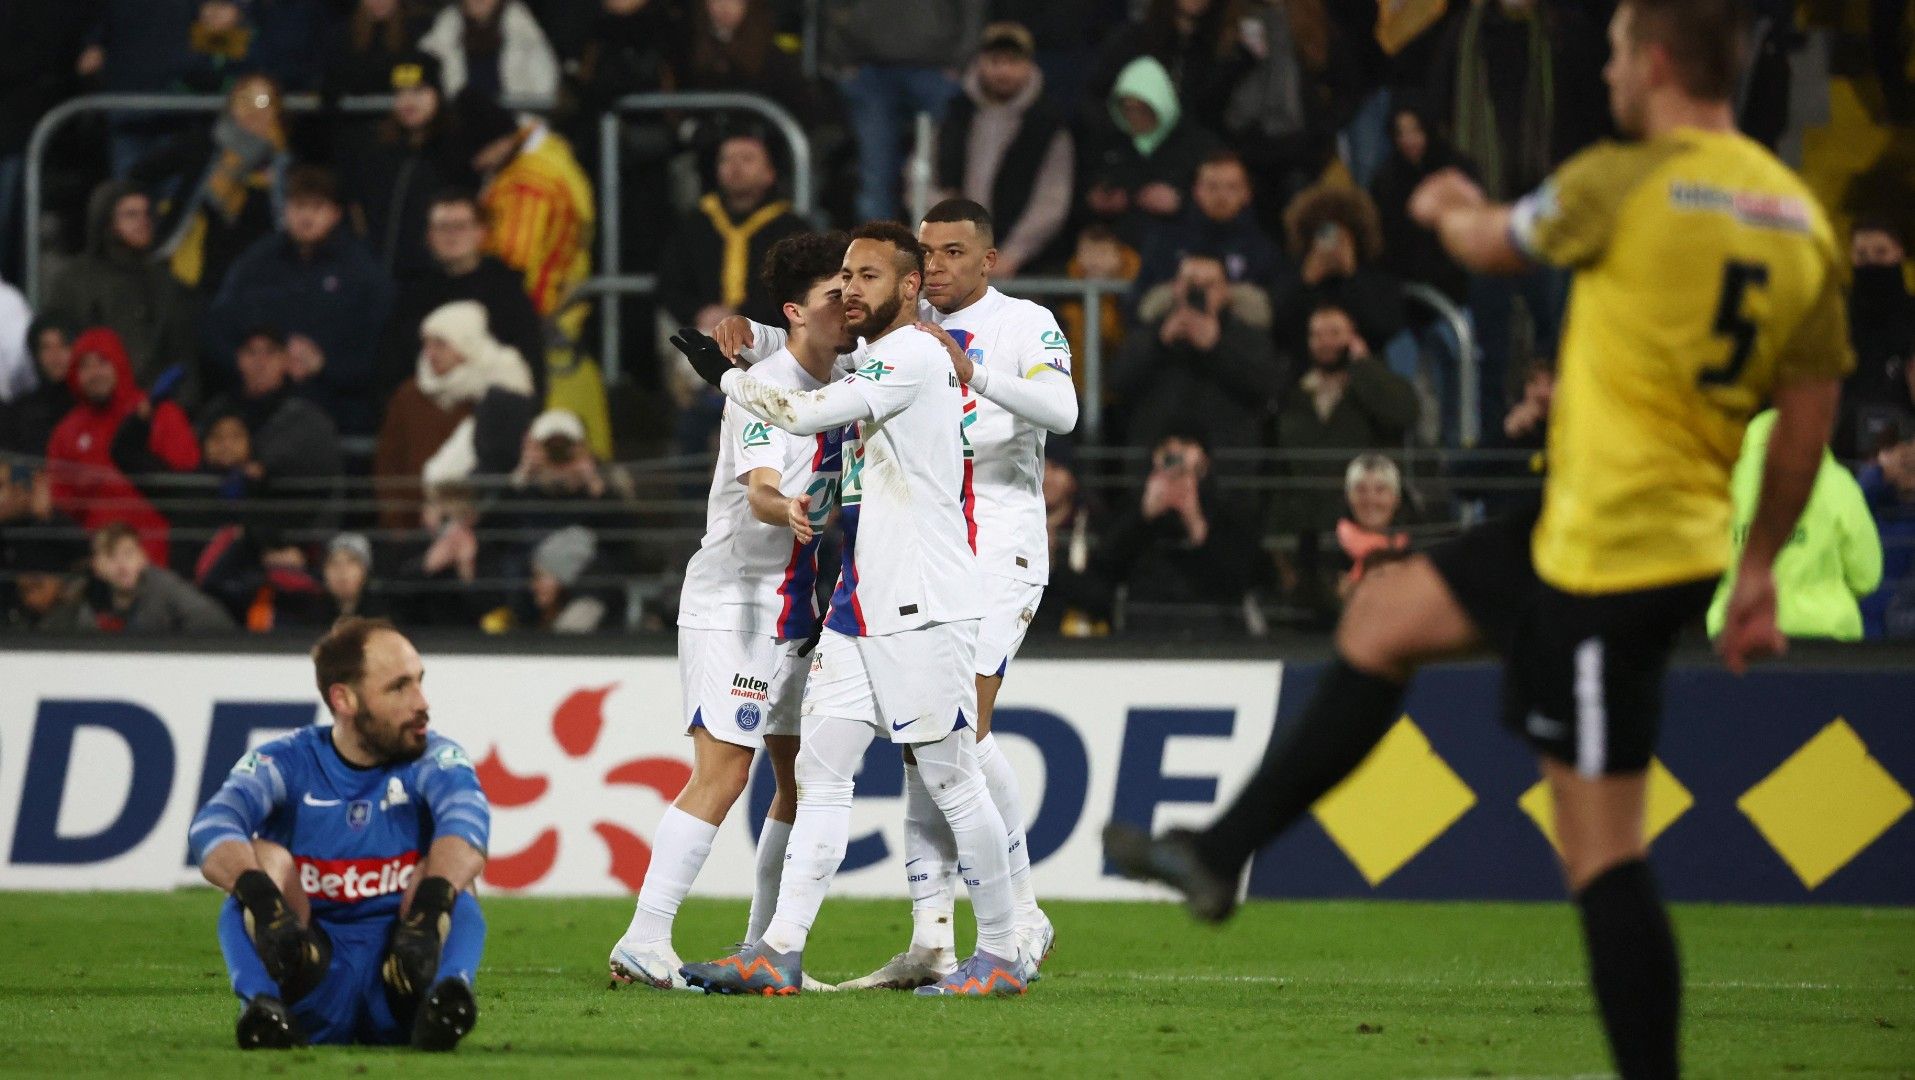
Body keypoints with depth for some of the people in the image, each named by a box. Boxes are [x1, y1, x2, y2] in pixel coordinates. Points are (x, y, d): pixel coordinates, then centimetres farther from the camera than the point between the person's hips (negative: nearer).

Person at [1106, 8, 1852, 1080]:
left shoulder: (1624, 185, -15)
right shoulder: (1801, 217, 3)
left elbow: (1494, 244, 5)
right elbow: (1811, 419, 8)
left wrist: (1448, 208, 29)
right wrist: (1759, 568, 19)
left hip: (1605, 552, -9)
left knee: (1602, 845, -6)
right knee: (1384, 613, 23)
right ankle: (1220, 855, 30)